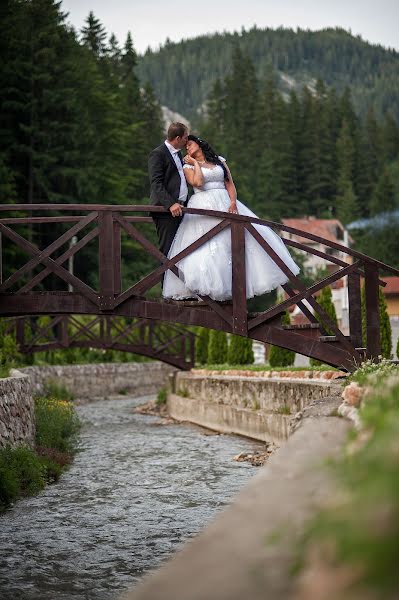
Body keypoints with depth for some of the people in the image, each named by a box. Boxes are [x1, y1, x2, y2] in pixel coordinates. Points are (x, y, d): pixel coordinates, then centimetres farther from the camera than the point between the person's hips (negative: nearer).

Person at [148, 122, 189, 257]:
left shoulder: (178, 153, 21)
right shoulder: (158, 154, -7)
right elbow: (156, 184, -16)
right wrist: (170, 204, -25)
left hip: (180, 208, 8)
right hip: (166, 210, -8)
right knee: (167, 249, -9)